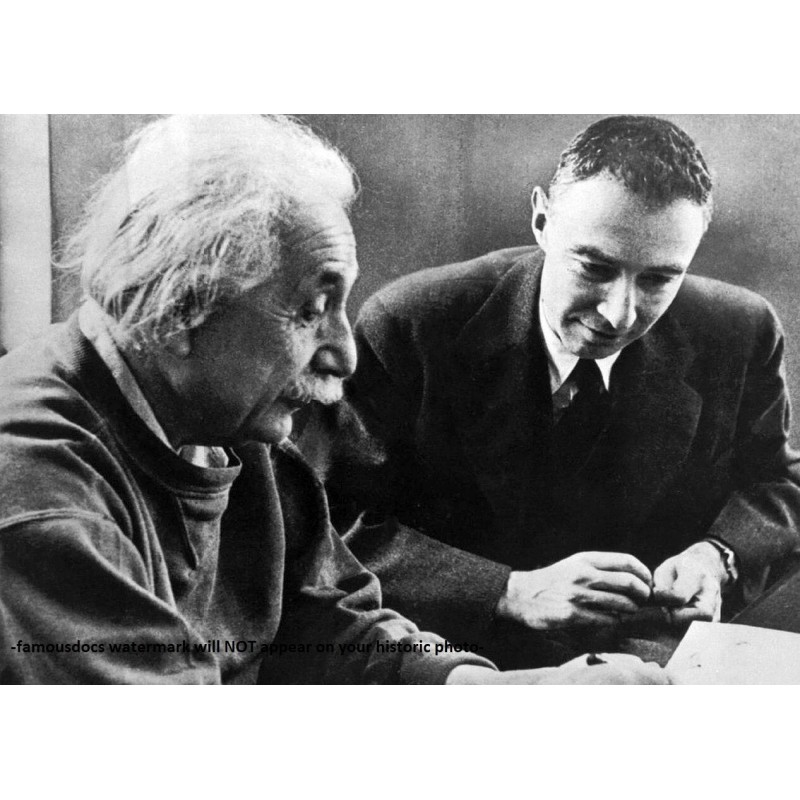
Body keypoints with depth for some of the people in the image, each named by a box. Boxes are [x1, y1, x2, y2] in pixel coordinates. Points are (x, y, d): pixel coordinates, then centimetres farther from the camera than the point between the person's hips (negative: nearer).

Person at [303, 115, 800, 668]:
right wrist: (512, 593, -26)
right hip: (456, 660, -2)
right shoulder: (407, 328, -16)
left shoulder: (742, 335, -5)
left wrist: (718, 556, -12)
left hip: (655, 664, 3)